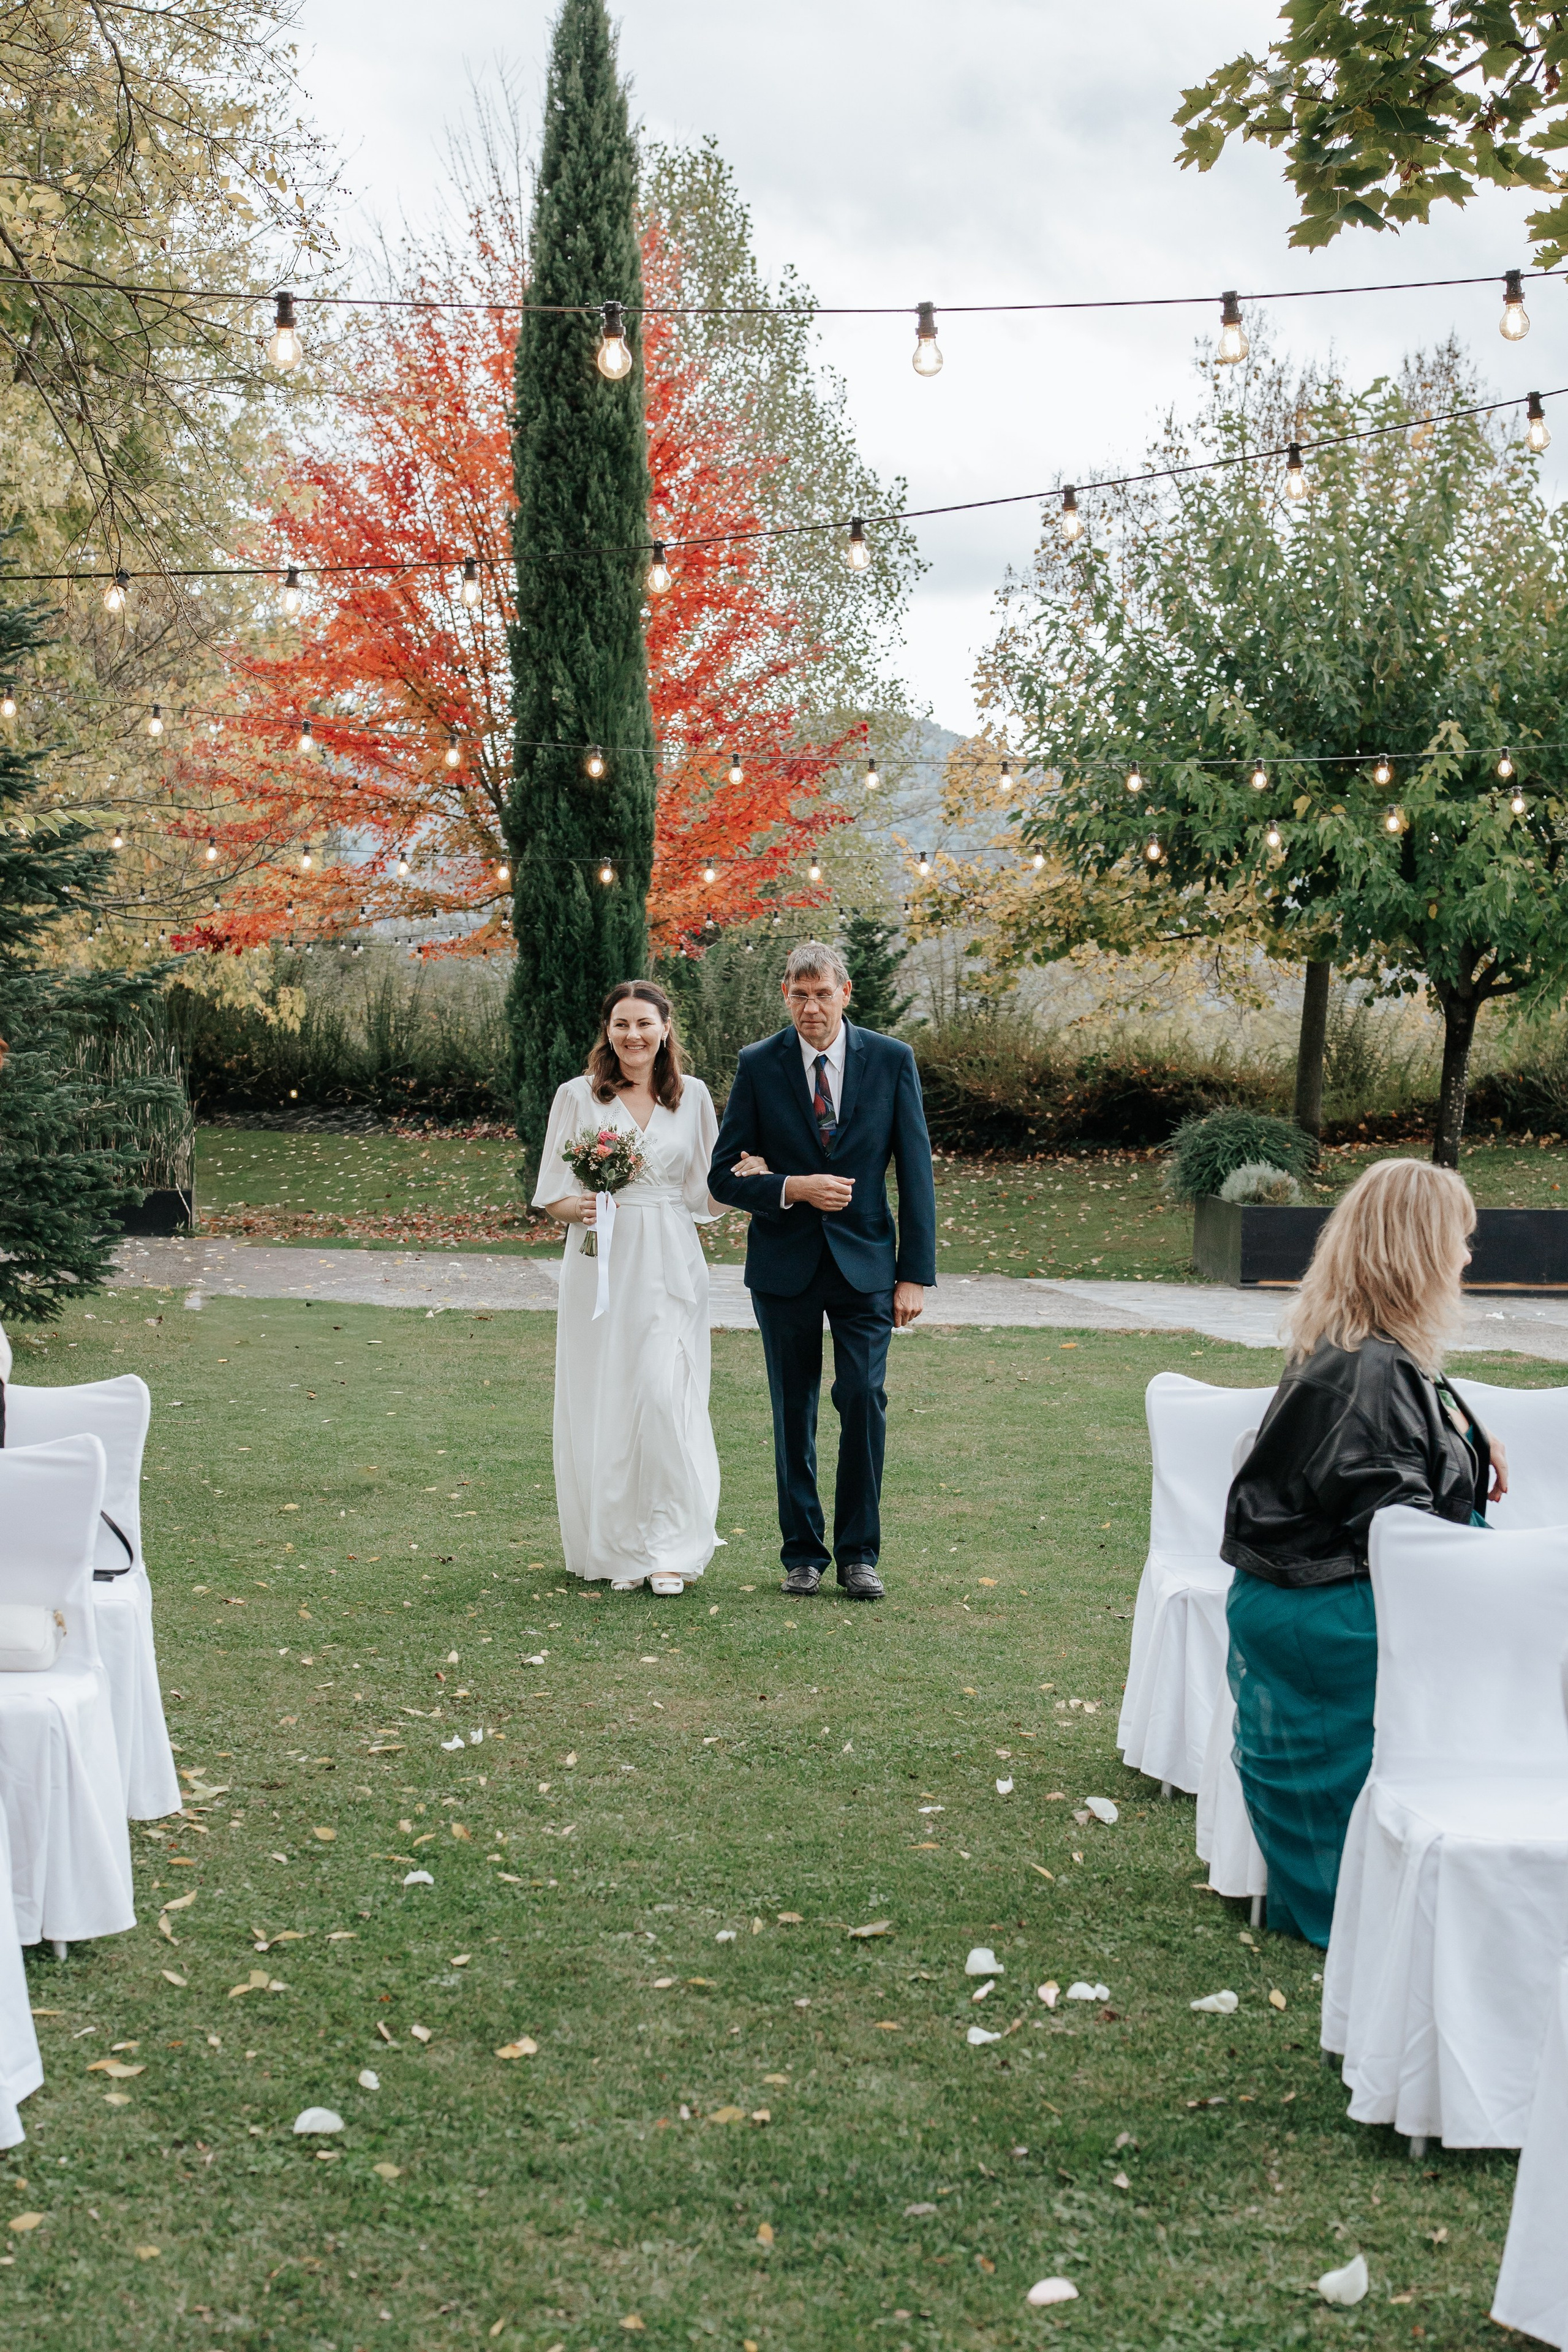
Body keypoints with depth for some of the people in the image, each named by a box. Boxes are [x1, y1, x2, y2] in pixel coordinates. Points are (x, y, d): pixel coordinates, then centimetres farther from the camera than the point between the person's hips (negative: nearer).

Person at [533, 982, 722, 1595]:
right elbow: (551, 1194, 6)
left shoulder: (693, 1096, 8)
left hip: (669, 1265, 0)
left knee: (666, 1397, -8)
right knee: (601, 1401, 1)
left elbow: (708, 1193, 13)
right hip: (600, 1264, 0)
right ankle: (613, 1550, 12)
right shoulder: (577, 1097, 4)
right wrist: (579, 1208, -15)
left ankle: (668, 1550, 0)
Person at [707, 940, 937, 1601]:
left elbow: (915, 1172, 0)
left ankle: (859, 1552, 4)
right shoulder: (758, 1066, -1)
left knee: (864, 1398, -9)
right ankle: (803, 1553, 18)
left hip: (865, 1261, 0)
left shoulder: (892, 1061, 0)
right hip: (785, 1266, 1)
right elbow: (725, 1176, 0)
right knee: (794, 1414, 7)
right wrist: (793, 1189, -17)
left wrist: (916, 1273, -5)